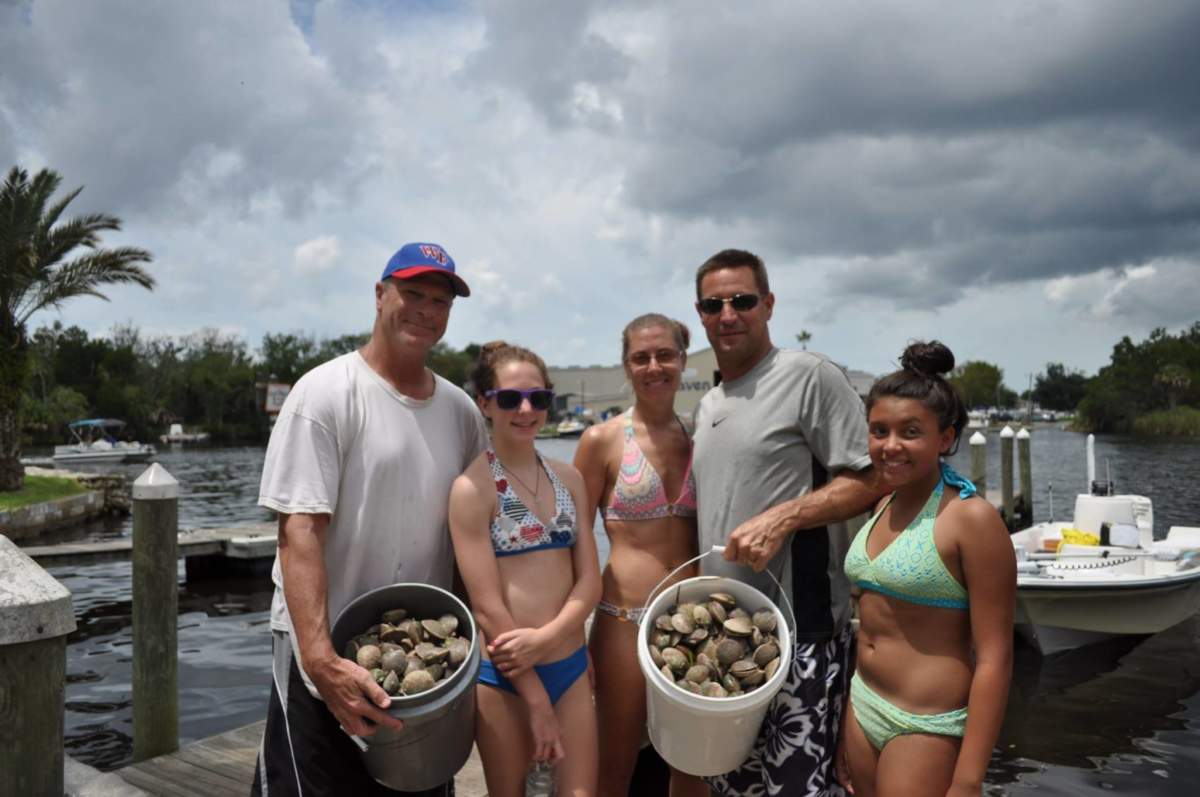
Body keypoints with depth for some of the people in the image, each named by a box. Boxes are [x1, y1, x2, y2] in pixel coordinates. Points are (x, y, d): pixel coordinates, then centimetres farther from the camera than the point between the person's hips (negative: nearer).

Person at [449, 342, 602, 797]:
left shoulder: (568, 479, 5)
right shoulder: (473, 486, -12)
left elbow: (589, 580, 3)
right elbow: (487, 606, -14)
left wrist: (546, 637, -15)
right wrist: (536, 699, -11)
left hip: (571, 664, 5)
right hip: (504, 675, -4)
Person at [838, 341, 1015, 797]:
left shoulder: (971, 519, -15)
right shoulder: (882, 508, 5)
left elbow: (994, 659, -16)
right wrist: (843, 724, 17)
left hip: (927, 727, -6)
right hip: (862, 709, 6)